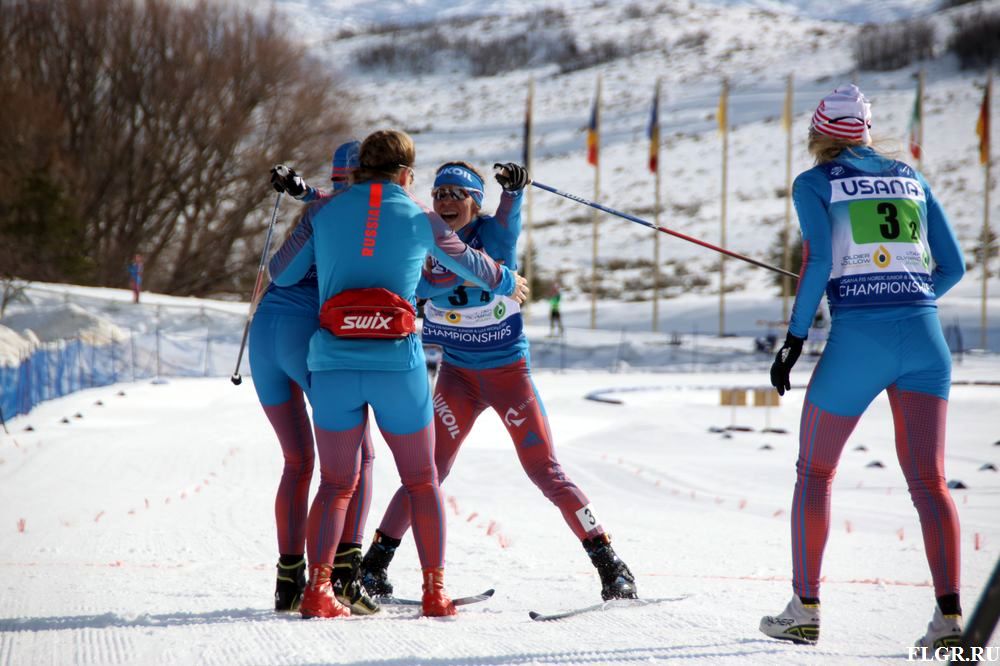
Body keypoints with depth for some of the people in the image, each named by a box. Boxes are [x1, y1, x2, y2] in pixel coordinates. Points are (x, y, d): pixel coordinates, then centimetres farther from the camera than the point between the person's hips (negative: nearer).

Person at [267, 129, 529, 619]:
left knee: (336, 484, 11)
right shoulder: (420, 218, 8)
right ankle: (434, 591, 8)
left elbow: (280, 274, 16)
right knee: (422, 482, 14)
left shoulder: (324, 211, 9)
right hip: (397, 362, -1)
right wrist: (505, 283, 45)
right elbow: (468, 263, 24)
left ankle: (317, 588, -5)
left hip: (334, 362, 1)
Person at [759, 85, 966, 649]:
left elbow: (818, 261, -8)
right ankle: (950, 613, -17)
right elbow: (953, 267, 17)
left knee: (815, 471, 14)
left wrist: (795, 339, -4)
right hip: (924, 336, 3)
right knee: (928, 480, -2)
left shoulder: (814, 183, 7)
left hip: (858, 338, -3)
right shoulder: (910, 177, 18)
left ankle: (805, 609, 13)